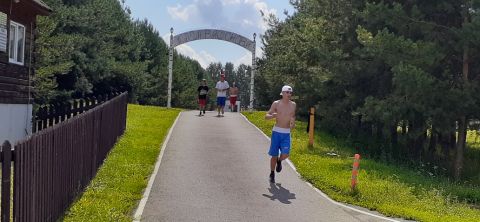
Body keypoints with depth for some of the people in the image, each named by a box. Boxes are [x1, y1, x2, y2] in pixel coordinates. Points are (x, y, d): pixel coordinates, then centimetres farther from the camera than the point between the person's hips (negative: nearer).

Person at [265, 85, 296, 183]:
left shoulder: (293, 105, 5)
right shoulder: (276, 104, -4)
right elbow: (266, 116, -4)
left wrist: (293, 123, 1)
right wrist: (273, 115, -25)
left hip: (286, 133, 2)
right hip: (276, 132, -2)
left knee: (285, 154, -12)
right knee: (274, 155, 4)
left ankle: (279, 161, 24)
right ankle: (272, 174, 25)